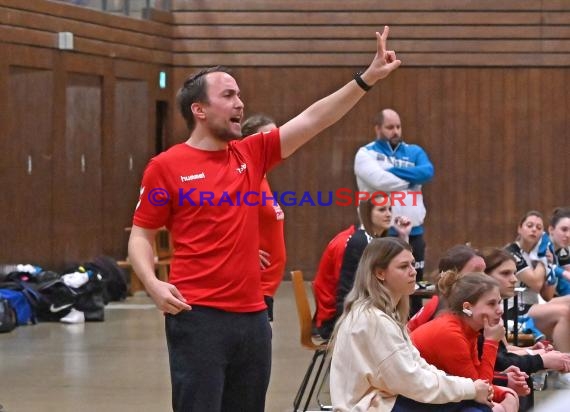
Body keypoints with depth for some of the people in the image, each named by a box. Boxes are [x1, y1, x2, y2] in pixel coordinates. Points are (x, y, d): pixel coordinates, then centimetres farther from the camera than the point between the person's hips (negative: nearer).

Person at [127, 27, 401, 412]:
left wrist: (367, 78, -2)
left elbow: (313, 120, 6)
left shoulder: (252, 154, 11)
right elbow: (141, 236, 2)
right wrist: (153, 285, -16)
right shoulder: (166, 167, -2)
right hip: (198, 318, -6)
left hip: (253, 316, 6)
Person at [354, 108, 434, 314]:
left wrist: (393, 171, -11)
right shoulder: (366, 154, 1)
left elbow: (428, 172, -6)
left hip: (413, 232, 4)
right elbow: (380, 180, -17)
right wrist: (412, 178, -4)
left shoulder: (414, 152, 14)